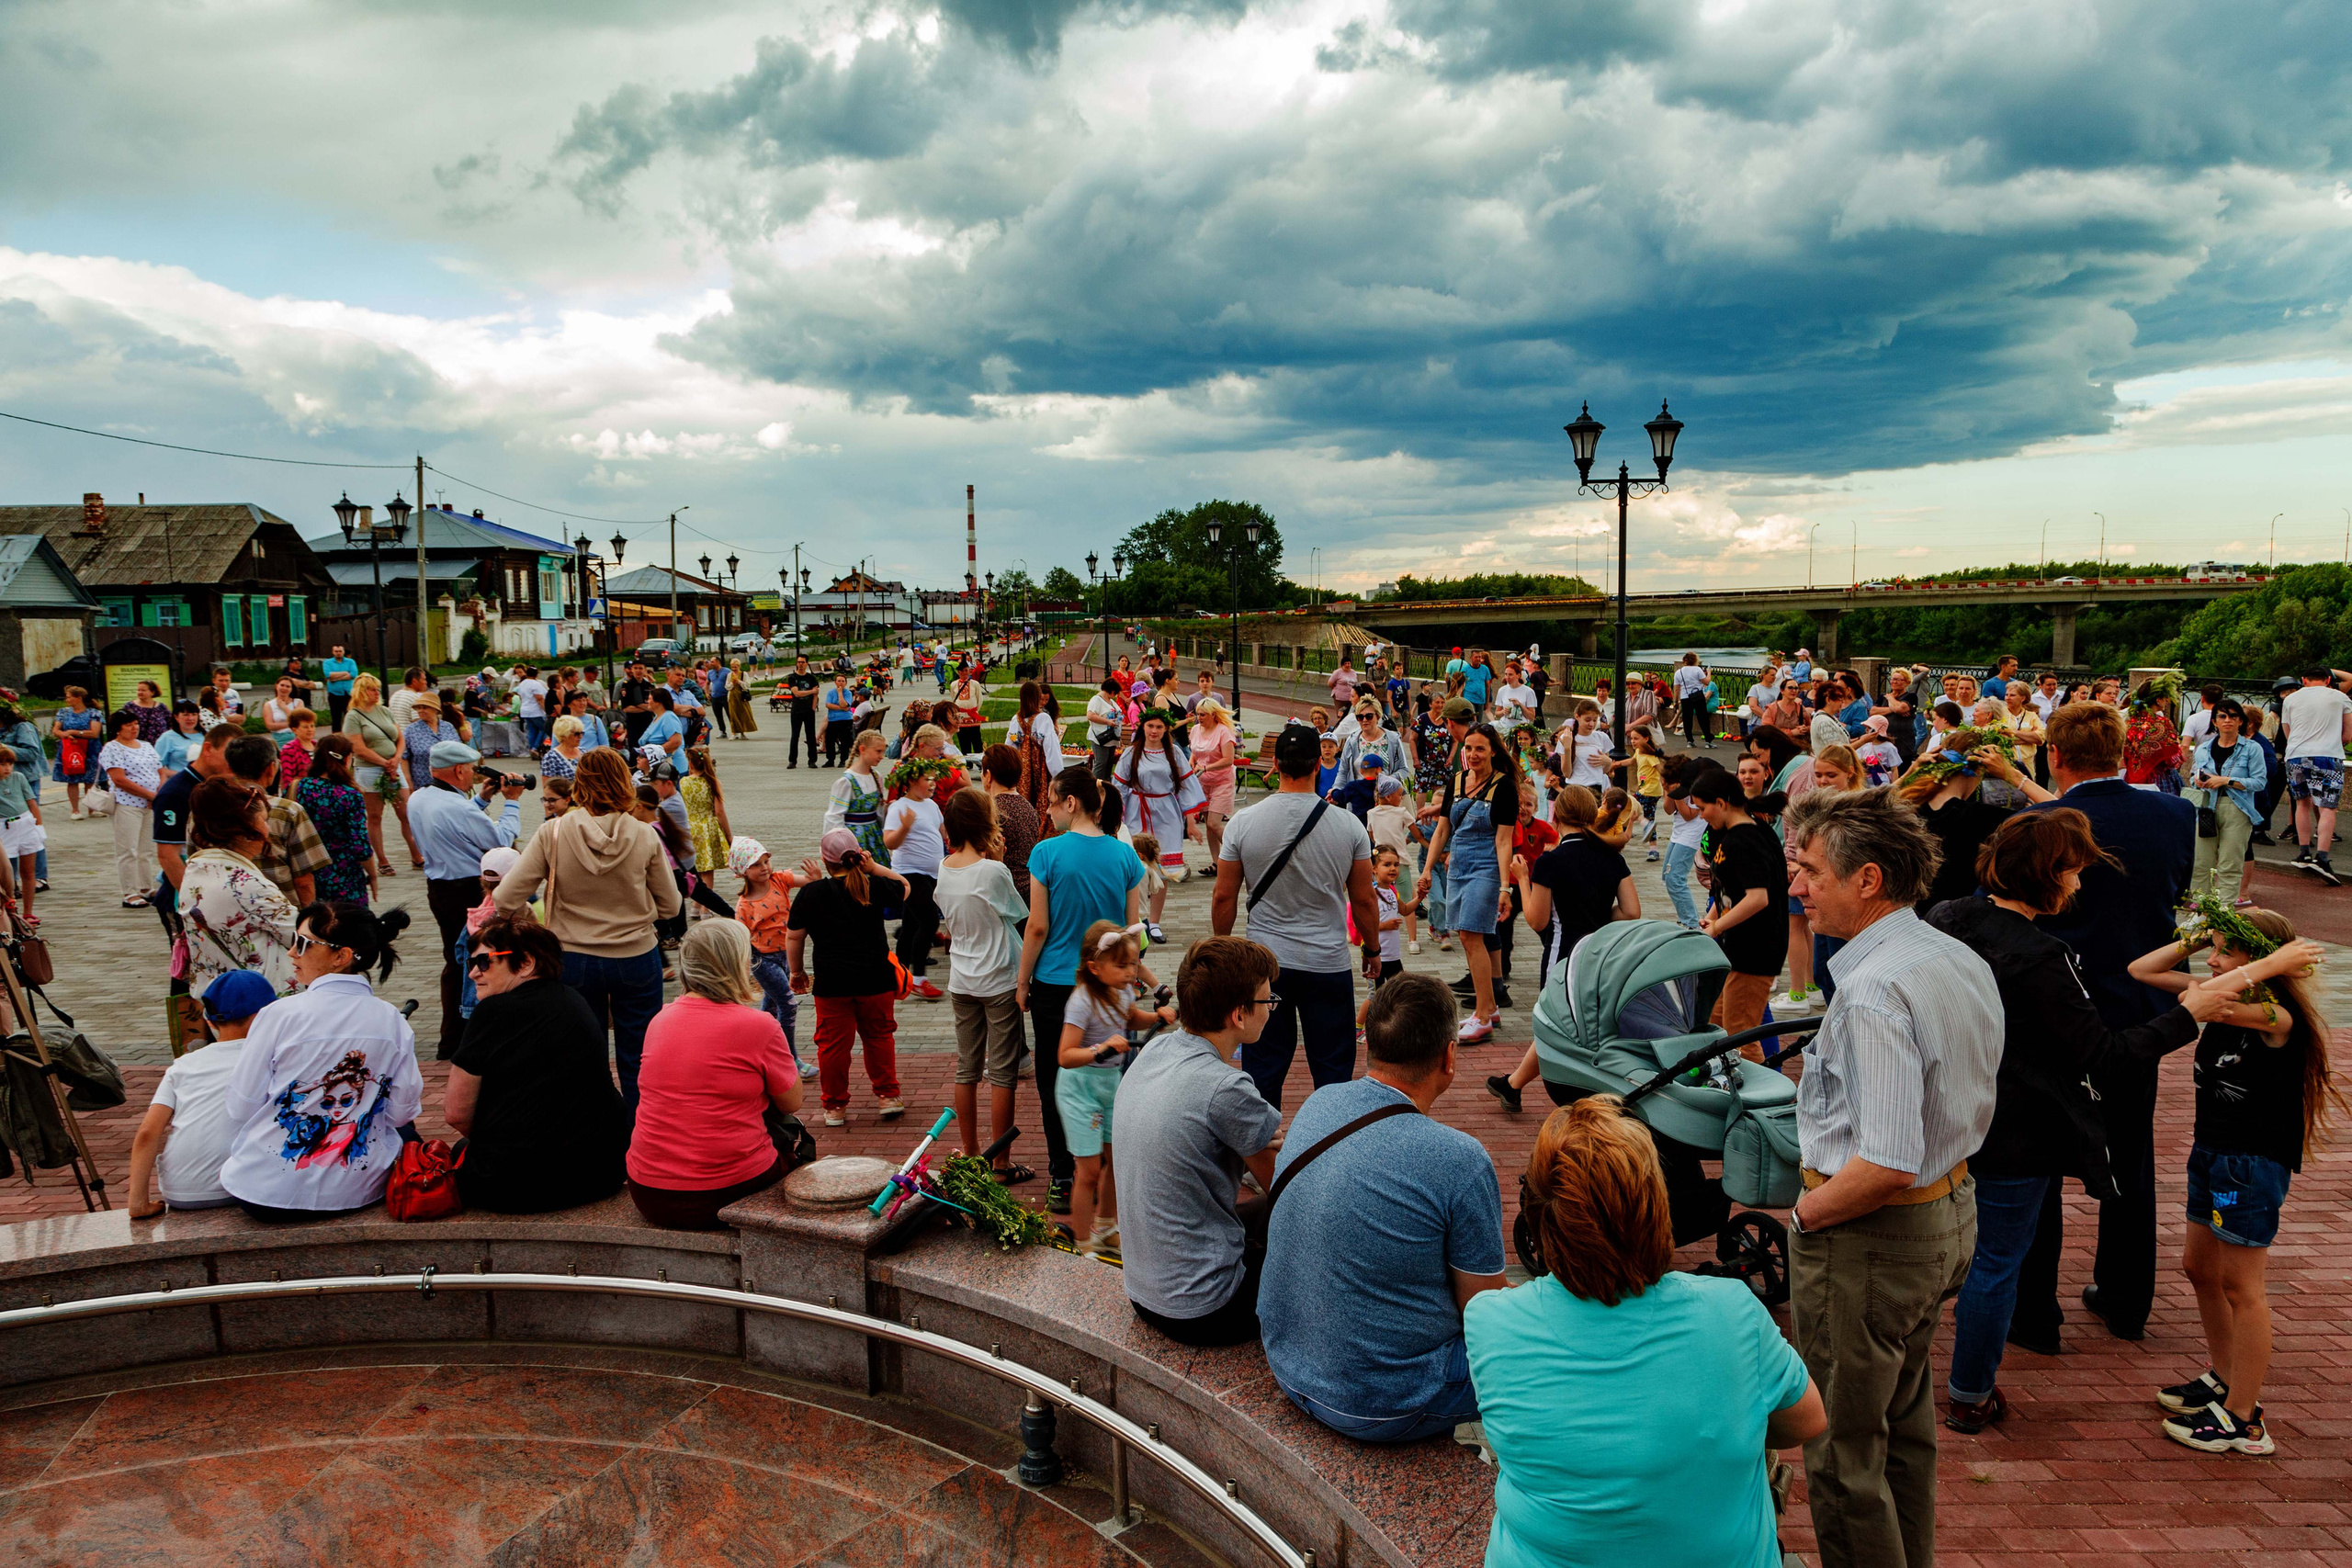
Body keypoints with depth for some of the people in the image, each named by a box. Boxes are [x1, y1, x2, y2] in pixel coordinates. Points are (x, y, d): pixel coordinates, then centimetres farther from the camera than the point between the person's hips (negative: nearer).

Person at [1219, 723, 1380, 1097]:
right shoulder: (1349, 826, -8)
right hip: (1329, 965, -1)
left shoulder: (1244, 822, -7)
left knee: (1263, 1070, 11)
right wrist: (1373, 949, 15)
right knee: (1333, 1072, 10)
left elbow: (1224, 897, -1)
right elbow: (1364, 900, -1)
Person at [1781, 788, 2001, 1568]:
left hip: (1869, 1240, -10)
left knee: (1843, 1452, 6)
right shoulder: (1965, 962, 2)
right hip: (1952, 1212, 10)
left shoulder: (1873, 992, -28)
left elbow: (1886, 1165, -32)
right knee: (1904, 1424, 27)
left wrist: (1804, 1212, -16)